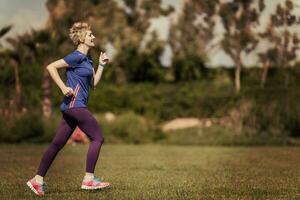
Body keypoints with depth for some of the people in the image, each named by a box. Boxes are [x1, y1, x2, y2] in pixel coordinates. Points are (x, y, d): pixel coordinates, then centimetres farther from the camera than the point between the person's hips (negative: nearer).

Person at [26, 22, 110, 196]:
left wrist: (102, 65, 15)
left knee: (58, 144, 8)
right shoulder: (77, 57, -9)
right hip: (75, 104, -9)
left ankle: (38, 180, 9)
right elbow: (51, 67, -15)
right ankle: (89, 179, -6)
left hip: (73, 107, 9)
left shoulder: (86, 59, 19)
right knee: (98, 137, -6)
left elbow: (93, 83, 21)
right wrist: (64, 88, -18)